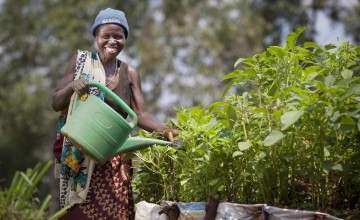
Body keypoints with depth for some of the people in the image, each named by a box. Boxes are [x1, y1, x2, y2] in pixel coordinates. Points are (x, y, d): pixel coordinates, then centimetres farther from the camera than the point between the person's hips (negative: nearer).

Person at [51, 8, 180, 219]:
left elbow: (141, 114, -3)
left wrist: (165, 130, -22)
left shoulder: (130, 73, 4)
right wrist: (72, 87, -21)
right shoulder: (81, 61, 0)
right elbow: (56, 103, 0)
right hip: (80, 156, -1)